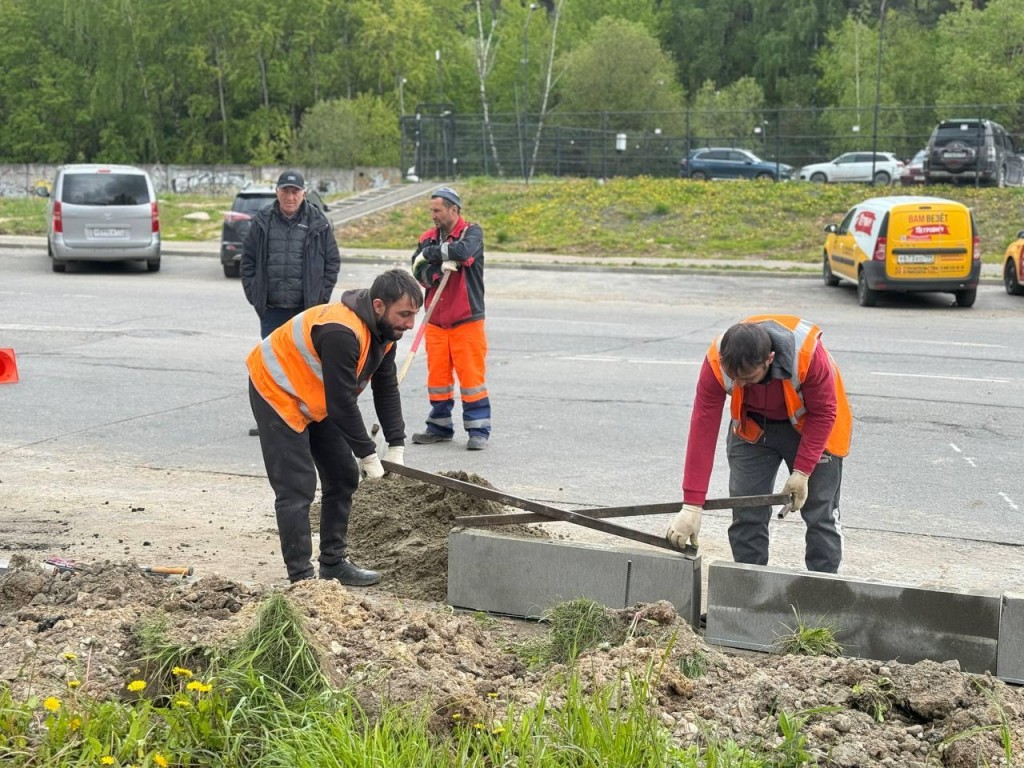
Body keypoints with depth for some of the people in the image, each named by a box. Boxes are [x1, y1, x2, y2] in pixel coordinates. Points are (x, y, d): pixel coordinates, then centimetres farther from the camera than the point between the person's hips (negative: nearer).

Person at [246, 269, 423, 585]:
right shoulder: (341, 333, -35)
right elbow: (342, 402, -31)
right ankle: (301, 577, -7)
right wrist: (368, 455, -22)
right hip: (277, 392, -9)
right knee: (297, 488, -12)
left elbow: (387, 389, 0)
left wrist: (396, 445, -7)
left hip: (315, 399, 10)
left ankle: (334, 562, 20)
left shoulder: (383, 329, -6)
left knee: (344, 476, 10)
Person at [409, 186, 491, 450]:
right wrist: (441, 267, -21)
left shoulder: (472, 233, -5)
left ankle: (478, 430, 3)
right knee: (437, 376, 8)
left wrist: (431, 254, -15)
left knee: (471, 375, -4)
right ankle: (439, 427, 20)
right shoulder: (428, 238, 8)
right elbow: (419, 274, -2)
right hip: (435, 321, 5)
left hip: (467, 321, -5)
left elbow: (463, 251, -27)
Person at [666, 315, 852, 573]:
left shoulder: (808, 354, -38)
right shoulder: (716, 363, -31)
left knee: (820, 515, -2)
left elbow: (823, 414, -23)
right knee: (745, 514, -2)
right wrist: (691, 506, -32)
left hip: (810, 427, -2)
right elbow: (703, 430, -30)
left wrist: (802, 472, -26)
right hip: (753, 426, 2)